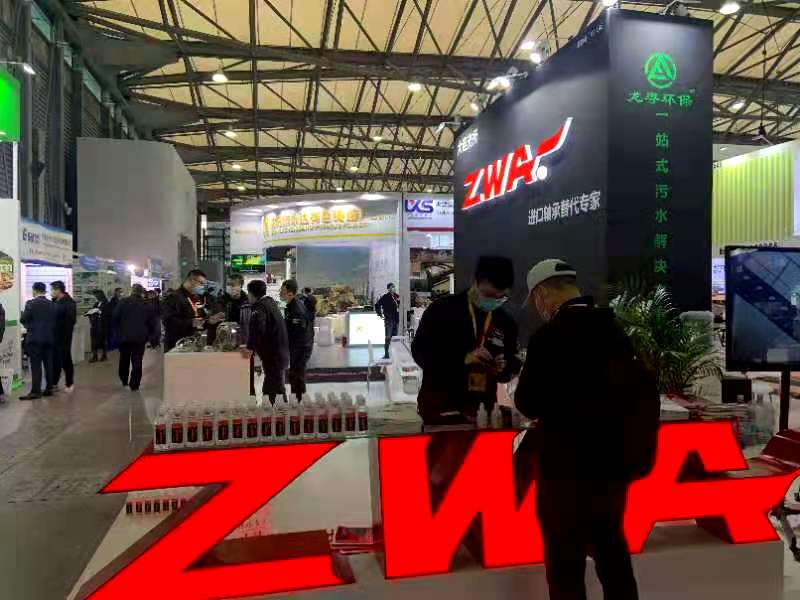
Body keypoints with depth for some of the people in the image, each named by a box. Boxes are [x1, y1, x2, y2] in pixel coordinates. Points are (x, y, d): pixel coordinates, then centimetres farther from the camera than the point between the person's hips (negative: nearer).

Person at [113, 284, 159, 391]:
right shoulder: (148, 305, -1)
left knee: (124, 359, 19)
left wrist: (118, 331, 9)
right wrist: (153, 338, 6)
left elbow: (115, 318, -4)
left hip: (124, 336, 1)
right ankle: (134, 385, -1)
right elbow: (153, 323, 0)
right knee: (137, 362, 2)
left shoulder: (123, 302, -3)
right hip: (140, 337, -1)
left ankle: (124, 381, 30)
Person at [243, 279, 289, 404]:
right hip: (280, 353, 10)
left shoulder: (259, 306, -16)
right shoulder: (270, 302, 13)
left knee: (275, 388, -5)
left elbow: (257, 328, -33)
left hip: (272, 356, -10)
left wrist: (250, 347, -25)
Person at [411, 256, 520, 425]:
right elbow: (419, 351, -10)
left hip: (482, 411, 4)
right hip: (440, 408, -4)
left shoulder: (505, 322, 8)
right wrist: (463, 359, -22)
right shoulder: (442, 310, -6)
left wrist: (503, 369, -9)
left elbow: (512, 365, 16)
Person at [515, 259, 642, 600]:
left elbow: (528, 404, -14)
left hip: (567, 468, -7)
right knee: (613, 554, 23)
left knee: (565, 565, 10)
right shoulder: (615, 330, 1)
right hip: (615, 463, 7)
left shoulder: (550, 336, -20)